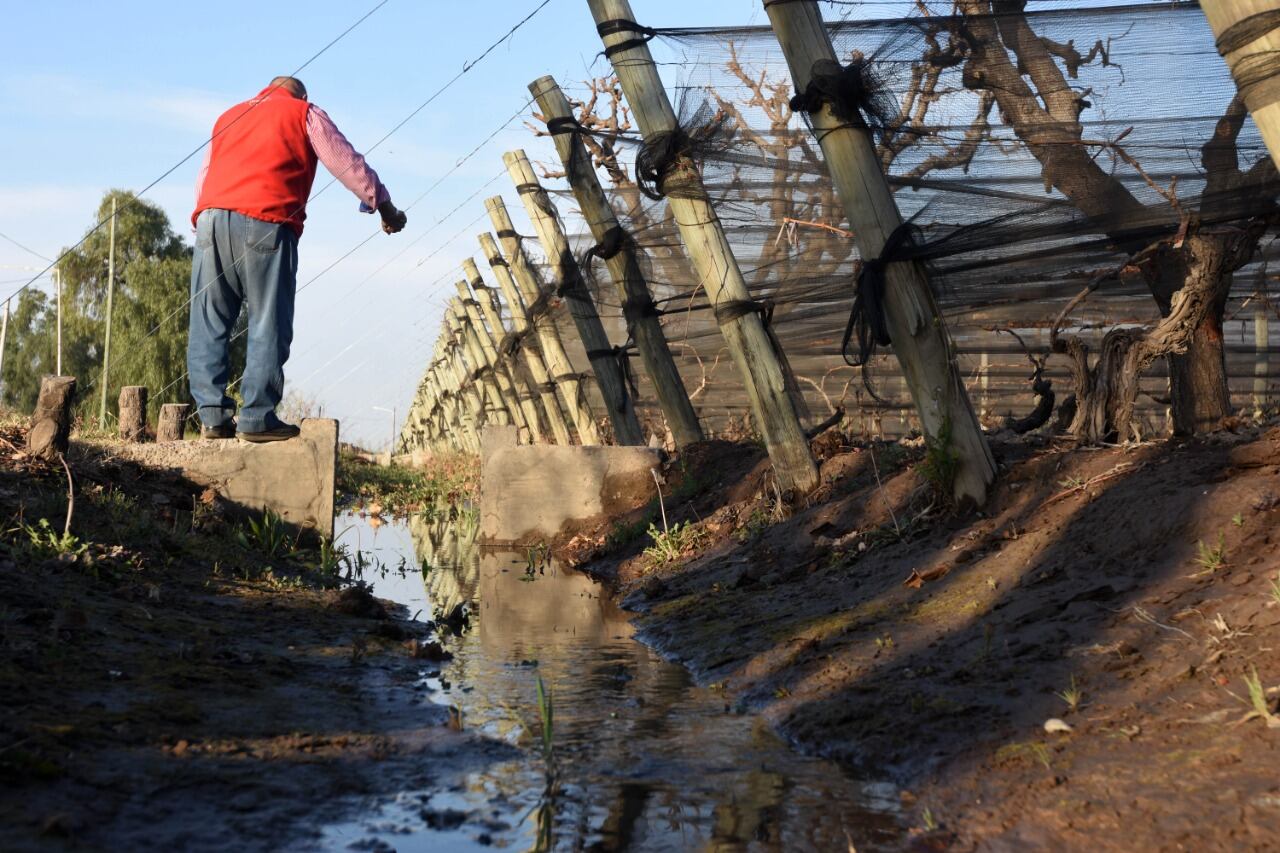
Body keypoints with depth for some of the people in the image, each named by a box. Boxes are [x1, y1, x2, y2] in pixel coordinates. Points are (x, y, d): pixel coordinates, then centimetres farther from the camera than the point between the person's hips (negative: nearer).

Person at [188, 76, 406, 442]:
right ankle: (257, 418, -7)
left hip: (211, 218, 5)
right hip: (266, 223, -4)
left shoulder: (229, 116, 31)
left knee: (209, 323, 6)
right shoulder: (305, 114, 17)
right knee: (269, 325, -3)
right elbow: (347, 163, 12)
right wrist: (384, 205, 17)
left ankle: (213, 415, 1)